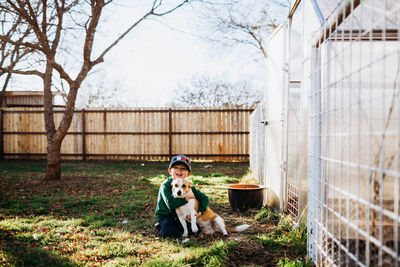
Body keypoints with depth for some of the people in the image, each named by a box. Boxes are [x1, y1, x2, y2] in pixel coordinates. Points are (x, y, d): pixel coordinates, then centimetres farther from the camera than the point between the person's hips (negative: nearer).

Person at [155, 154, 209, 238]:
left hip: (180, 215, 5)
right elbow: (171, 204, -32)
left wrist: (200, 211, -18)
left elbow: (205, 198, -3)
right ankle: (161, 226, 7)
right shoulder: (166, 185, -21)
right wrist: (187, 198, -31)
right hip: (165, 215, -5)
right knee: (174, 233, -25)